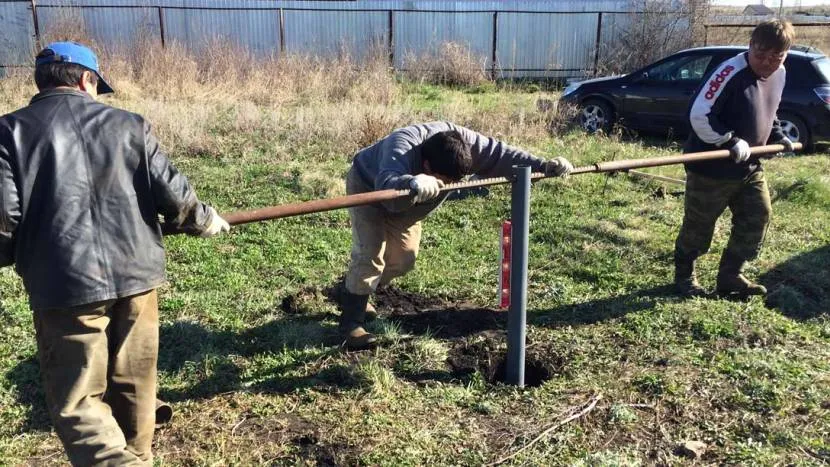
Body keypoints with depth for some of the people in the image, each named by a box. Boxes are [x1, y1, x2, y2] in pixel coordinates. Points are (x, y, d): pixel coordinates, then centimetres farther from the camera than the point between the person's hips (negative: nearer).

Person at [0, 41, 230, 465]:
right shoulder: (128, 124, 5)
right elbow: (174, 196, 0)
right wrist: (208, 221, 19)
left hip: (65, 285, -3)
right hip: (136, 274, 3)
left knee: (75, 401, 6)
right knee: (133, 388, 20)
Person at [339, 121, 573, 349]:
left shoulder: (464, 141, -30)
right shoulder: (401, 148, -48)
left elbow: (503, 155, -25)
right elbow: (387, 186, -67)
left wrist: (544, 166, -35)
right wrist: (414, 185, -87)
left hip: (403, 202, 7)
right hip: (368, 187, -6)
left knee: (403, 259, 7)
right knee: (370, 255, -20)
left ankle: (353, 293, 29)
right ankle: (351, 323, -8)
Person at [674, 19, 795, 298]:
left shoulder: (779, 74, 5)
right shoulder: (731, 72, -22)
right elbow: (699, 115, -24)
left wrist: (777, 136, 10)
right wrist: (730, 142, -27)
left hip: (749, 167, 8)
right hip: (711, 168, -8)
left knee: (758, 217, 9)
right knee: (698, 225, 4)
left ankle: (730, 276, 23)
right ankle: (684, 275, 24)